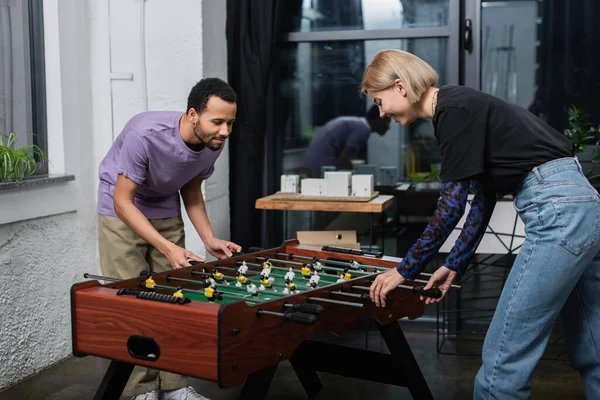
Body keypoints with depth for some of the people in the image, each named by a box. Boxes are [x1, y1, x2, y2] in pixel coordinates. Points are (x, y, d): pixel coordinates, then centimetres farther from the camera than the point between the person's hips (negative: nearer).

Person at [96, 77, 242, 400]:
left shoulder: (215, 144, -15)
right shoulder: (145, 134, -35)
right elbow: (123, 201, -27)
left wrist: (210, 239, -9)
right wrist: (168, 248, -36)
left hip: (165, 210, 5)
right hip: (121, 210, -5)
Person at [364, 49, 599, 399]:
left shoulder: (454, 110, -10)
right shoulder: (463, 106, 19)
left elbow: (452, 206, -10)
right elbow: (485, 198, 21)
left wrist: (406, 270, -1)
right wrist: (455, 266, 21)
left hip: (557, 210, -11)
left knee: (503, 357, -6)